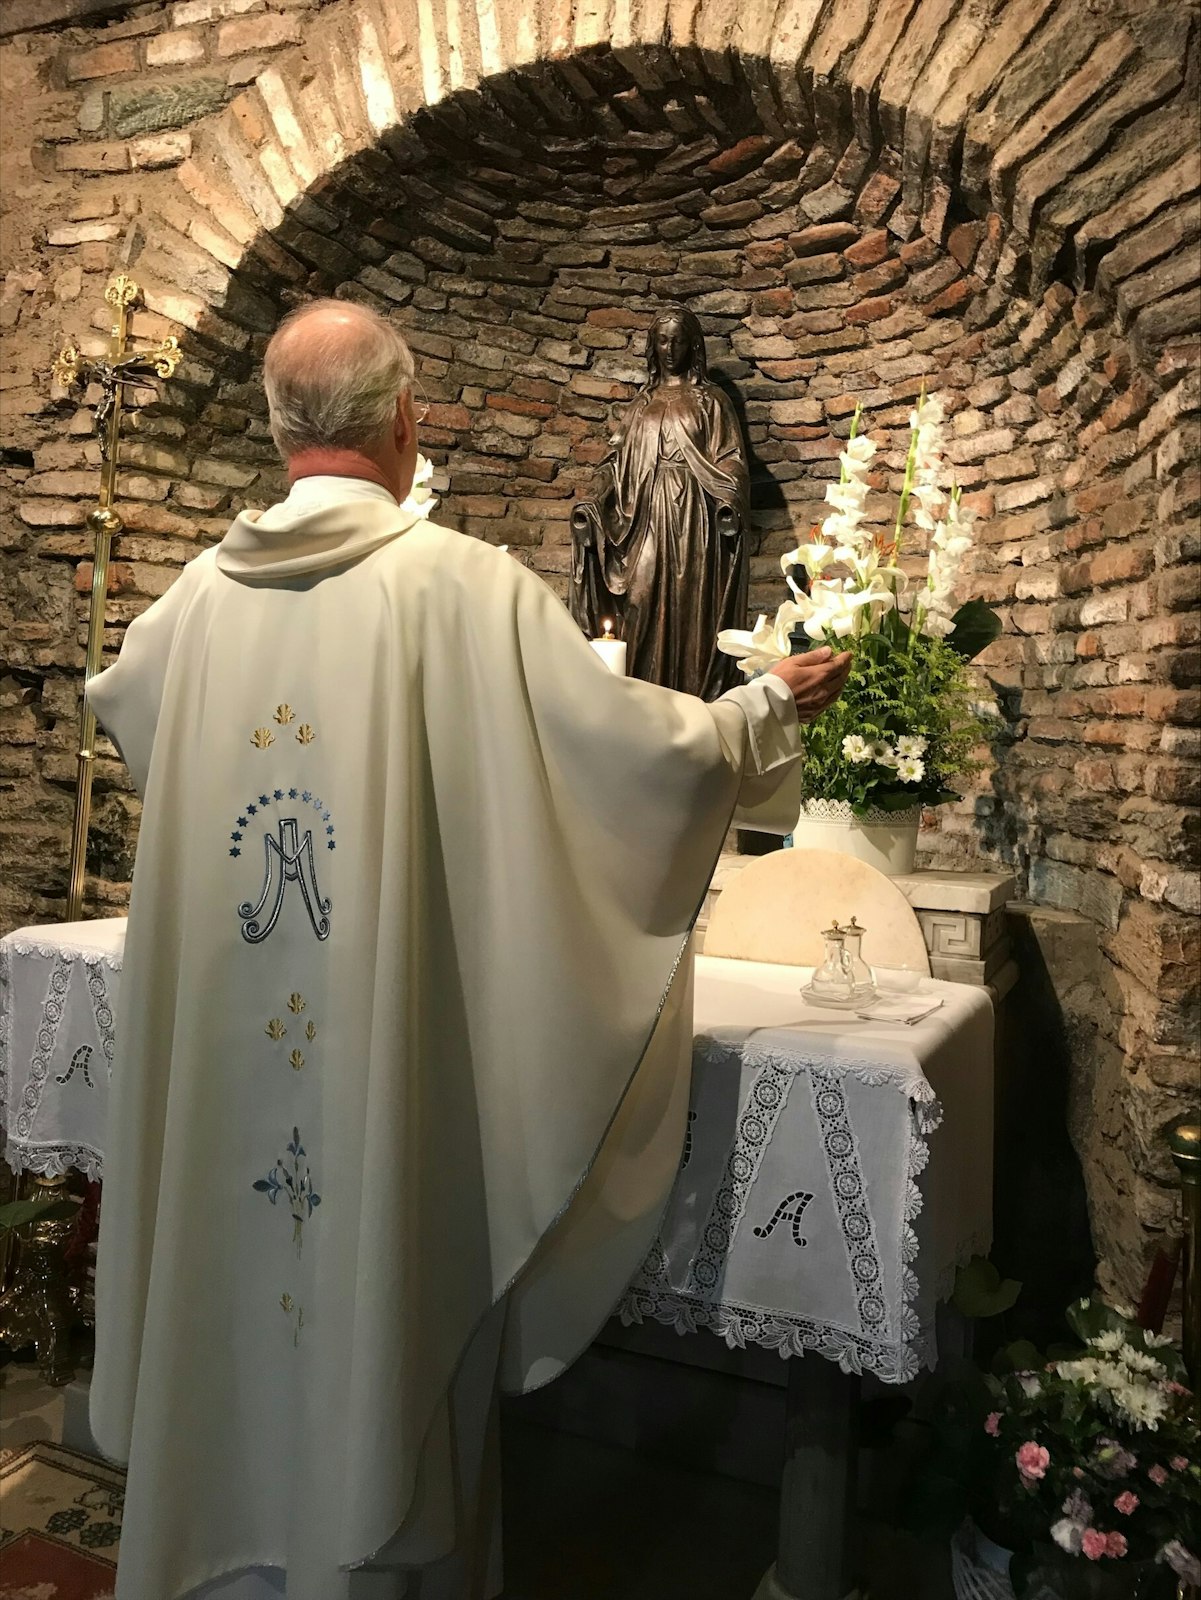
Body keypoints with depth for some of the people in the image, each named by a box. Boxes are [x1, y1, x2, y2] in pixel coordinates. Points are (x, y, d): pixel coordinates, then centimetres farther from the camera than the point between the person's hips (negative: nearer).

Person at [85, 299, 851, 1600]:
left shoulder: (205, 589, 2)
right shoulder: (463, 583, -13)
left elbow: (114, 701, 22)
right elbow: (634, 742, -13)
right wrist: (773, 706, 7)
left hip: (220, 1052, 5)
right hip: (385, 1054, -5)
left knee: (234, 1293, 22)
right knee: (379, 1306, 13)